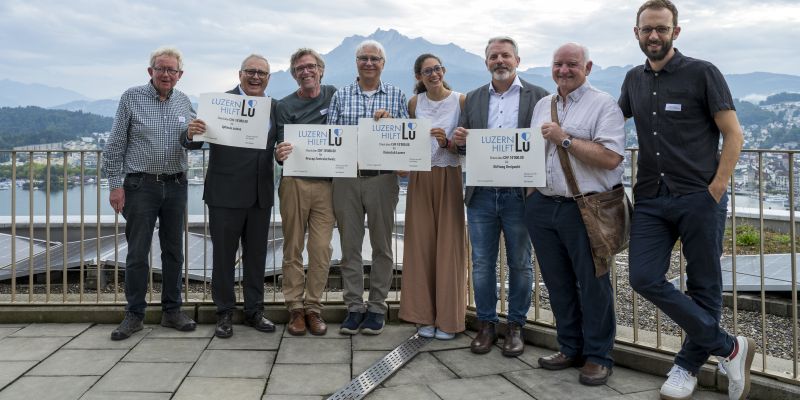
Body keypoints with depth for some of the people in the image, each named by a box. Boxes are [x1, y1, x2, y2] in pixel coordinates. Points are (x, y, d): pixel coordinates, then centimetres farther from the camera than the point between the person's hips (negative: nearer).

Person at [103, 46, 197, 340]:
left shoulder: (184, 102, 8)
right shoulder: (131, 98, -2)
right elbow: (115, 145, -3)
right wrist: (115, 184, -7)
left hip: (176, 185, 4)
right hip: (141, 185, -3)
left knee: (174, 251, 8)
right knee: (137, 253, 1)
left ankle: (172, 311, 19)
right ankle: (134, 314, 12)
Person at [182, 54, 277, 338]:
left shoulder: (274, 107, 8)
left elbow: (278, 144, 9)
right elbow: (195, 143, -10)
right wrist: (191, 134, -30)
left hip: (261, 194, 4)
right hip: (226, 194, -4)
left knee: (256, 255, 13)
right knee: (224, 255, 7)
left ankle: (254, 311, 26)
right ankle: (224, 313, 20)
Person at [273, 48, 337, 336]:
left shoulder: (336, 95, 10)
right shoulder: (285, 106, 5)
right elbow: (282, 145, -3)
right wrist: (280, 154, -25)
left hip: (326, 184, 1)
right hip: (295, 182, -1)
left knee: (322, 248, -1)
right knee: (293, 247, 4)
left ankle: (313, 307, 11)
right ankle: (295, 307, 14)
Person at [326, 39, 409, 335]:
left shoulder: (396, 96, 8)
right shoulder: (341, 96, 10)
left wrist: (389, 121, -12)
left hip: (382, 177, -1)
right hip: (346, 177, 1)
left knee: (381, 246, 6)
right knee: (349, 245, 5)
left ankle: (377, 307, 18)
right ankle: (354, 307, 16)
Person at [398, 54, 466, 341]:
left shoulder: (461, 101, -4)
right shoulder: (414, 102, 7)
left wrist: (446, 142, -21)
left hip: (449, 177, -3)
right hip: (420, 178, 3)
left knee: (449, 244, 1)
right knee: (421, 244, 5)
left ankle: (448, 318, 13)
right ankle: (425, 316, 17)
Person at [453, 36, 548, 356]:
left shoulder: (537, 96, 3)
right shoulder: (473, 99, 12)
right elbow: (461, 145, 11)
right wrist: (459, 140, -12)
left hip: (519, 194, -2)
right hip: (481, 194, 2)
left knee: (520, 264, 7)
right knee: (482, 264, 8)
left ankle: (516, 326, 21)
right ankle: (486, 324, 21)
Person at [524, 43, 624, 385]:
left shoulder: (603, 104, -5)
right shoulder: (542, 105, 16)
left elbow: (610, 157, -17)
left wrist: (565, 139, -16)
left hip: (585, 208, -6)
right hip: (542, 206, 6)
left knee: (592, 284, 3)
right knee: (558, 283, 13)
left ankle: (598, 356, 17)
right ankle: (570, 349, 28)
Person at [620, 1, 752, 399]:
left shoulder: (702, 73, -3)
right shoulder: (634, 80, 12)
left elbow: (733, 134, -4)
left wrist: (717, 188, -11)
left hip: (699, 198, -4)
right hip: (651, 199, 5)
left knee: (703, 287, 5)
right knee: (644, 277, -6)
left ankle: (688, 366, 23)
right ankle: (729, 347, 8)